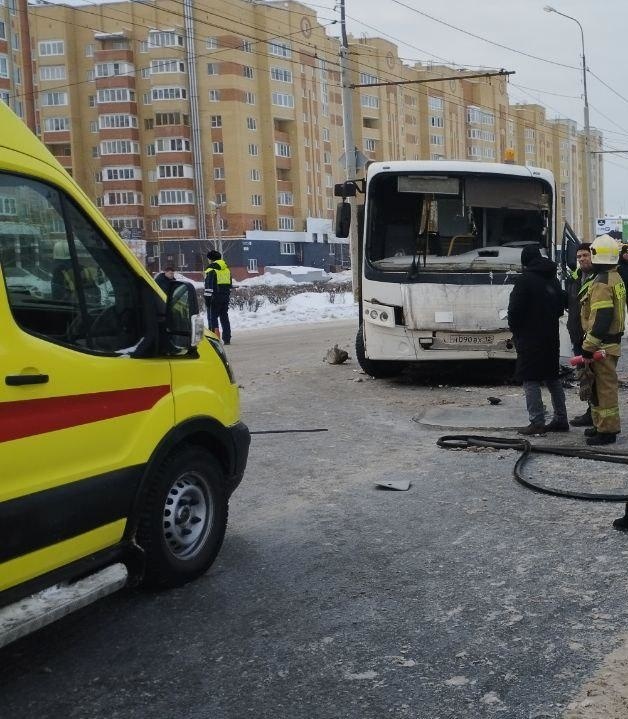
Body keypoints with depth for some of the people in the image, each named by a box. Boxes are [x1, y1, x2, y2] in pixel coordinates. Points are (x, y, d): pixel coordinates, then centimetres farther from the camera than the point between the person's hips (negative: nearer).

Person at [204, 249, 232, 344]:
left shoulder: (211, 270, -9)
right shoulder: (227, 269, 15)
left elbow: (209, 286, -14)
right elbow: (230, 285, 21)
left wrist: (207, 298, -11)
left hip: (215, 297, -7)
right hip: (225, 296, 7)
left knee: (213, 317, -1)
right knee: (224, 317, 11)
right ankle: (227, 339, 11)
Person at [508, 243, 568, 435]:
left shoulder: (524, 280, -13)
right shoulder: (553, 279, 11)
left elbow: (515, 310, -15)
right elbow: (561, 307, 17)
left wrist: (515, 330, 0)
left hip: (530, 338, -7)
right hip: (551, 338, 8)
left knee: (530, 380, -4)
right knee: (552, 378, 15)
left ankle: (537, 422, -6)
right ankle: (561, 419, 20)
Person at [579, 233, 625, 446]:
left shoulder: (602, 283, -18)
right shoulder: (616, 278, 14)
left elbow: (601, 319, -25)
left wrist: (589, 347, -22)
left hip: (603, 345, -10)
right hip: (613, 340, 10)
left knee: (604, 387, -4)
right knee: (600, 385, 18)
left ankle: (607, 430, 2)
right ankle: (602, 425, 27)